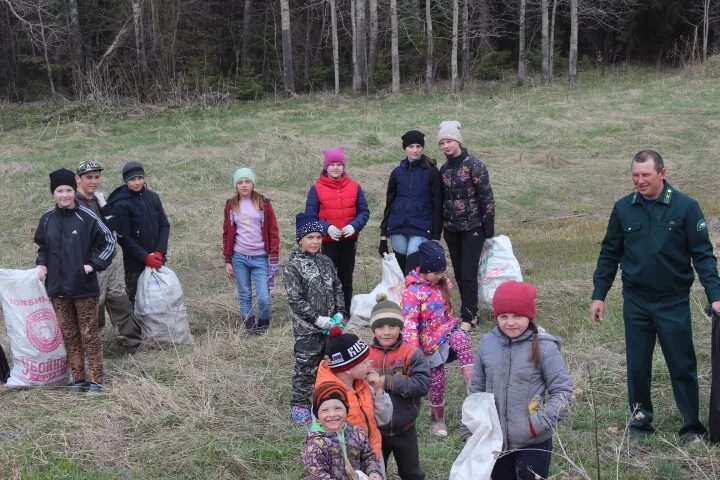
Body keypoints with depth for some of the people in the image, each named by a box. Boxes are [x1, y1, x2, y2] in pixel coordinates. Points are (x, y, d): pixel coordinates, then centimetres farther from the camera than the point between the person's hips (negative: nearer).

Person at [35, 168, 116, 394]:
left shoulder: (86, 217, -10)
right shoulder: (47, 219, 3)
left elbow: (109, 242, -5)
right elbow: (42, 246, 18)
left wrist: (93, 265, -11)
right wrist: (42, 264, 1)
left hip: (84, 287, -4)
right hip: (58, 288, 4)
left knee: (89, 334, 3)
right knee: (69, 335, 10)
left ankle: (96, 379, 11)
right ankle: (78, 377, 20)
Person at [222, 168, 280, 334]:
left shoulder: (263, 204, 2)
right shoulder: (231, 205, 7)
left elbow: (273, 232, 2)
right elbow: (227, 234, 11)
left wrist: (274, 258, -3)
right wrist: (227, 261, 8)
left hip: (260, 258, -1)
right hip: (239, 257, 2)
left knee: (264, 297, -6)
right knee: (244, 295, 4)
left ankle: (263, 324, 16)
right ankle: (249, 325, 16)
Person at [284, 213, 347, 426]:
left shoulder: (326, 262, 8)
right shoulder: (293, 266, -12)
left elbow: (337, 289, 12)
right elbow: (296, 300, -16)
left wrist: (339, 314, 0)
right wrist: (319, 319, -18)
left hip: (328, 326, 6)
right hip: (306, 328, -6)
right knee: (305, 366, 0)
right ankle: (300, 405, 12)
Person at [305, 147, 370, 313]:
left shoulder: (354, 187, 2)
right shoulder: (316, 189, -4)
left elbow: (364, 212, 2)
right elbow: (309, 215, -5)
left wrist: (354, 226, -16)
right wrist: (326, 228, -20)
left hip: (349, 241, 3)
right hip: (327, 241, -3)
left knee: (347, 279, 13)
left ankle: (347, 313, 24)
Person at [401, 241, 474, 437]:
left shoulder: (442, 283, 1)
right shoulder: (412, 292, -19)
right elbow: (409, 324, -23)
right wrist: (414, 352, -27)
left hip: (449, 329, 4)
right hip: (431, 342, -4)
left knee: (461, 341, -32)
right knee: (437, 382, 5)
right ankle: (437, 418, 28)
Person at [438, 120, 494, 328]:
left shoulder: (474, 165, -10)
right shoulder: (444, 169, 8)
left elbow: (486, 197, -10)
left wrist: (489, 228, -12)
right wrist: (442, 226, 15)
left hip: (472, 228, -6)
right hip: (451, 229, 6)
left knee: (468, 273, -7)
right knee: (459, 274, 9)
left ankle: (468, 317, 0)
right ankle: (469, 311, 20)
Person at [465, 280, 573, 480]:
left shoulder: (544, 347, -14)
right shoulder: (487, 344, -2)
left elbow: (563, 390, -10)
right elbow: (476, 390, 8)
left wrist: (541, 423, -20)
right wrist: (469, 429, 7)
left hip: (533, 442, -4)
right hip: (494, 440, 4)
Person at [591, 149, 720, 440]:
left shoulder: (685, 207, -8)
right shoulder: (623, 209, 0)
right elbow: (609, 255, 7)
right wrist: (599, 295, 4)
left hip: (674, 302, -2)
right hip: (635, 302, 2)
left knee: (683, 366, 5)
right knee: (637, 364, 9)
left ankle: (692, 424, 17)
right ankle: (641, 416, 25)